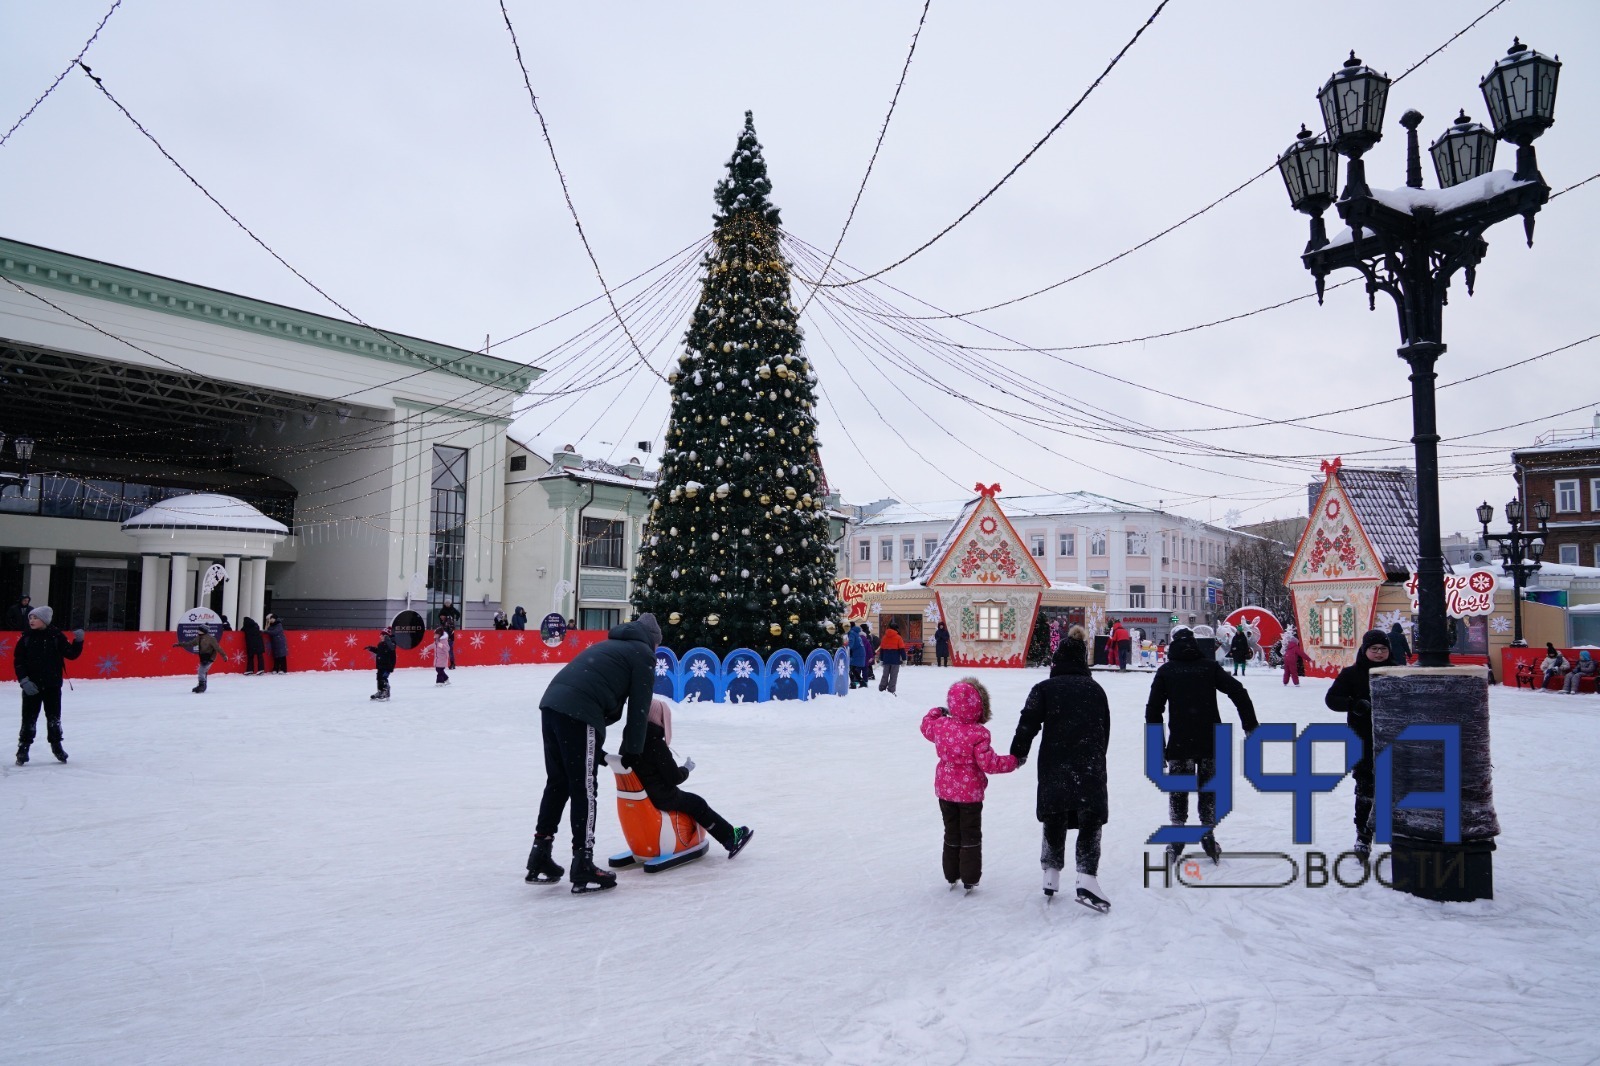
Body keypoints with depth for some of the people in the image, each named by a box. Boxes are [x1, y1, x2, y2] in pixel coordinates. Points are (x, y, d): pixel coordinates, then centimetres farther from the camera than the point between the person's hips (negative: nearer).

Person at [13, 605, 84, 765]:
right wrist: (24, 680, -11)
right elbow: (18, 661, -2)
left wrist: (78, 641, -17)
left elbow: (71, 654, 0)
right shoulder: (26, 638, -2)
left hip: (53, 685, 0)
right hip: (31, 686, 0)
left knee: (54, 717, 10)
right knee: (29, 718, 1)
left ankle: (56, 745, 25)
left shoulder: (57, 636, -2)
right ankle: (23, 748, 11)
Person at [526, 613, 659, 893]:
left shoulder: (611, 645, 32)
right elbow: (639, 708, 4)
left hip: (552, 703, 8)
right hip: (579, 713, -8)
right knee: (583, 789, -1)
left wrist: (597, 749, 29)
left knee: (557, 784, 16)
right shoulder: (643, 654, 9)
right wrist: (632, 750, 10)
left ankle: (540, 860, 21)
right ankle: (583, 869, 3)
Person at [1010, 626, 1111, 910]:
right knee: (1090, 822, 4)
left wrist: (1018, 755, 5)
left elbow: (1028, 725, -7)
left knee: (1054, 820, 14)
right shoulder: (1095, 689, 8)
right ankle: (1086, 879, -9)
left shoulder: (1044, 689, -2)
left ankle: (1051, 876, 21)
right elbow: (1105, 730, 13)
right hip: (1091, 767, 0)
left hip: (1054, 768, 0)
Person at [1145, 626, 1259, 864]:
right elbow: (1239, 693, -2)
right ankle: (1208, 837, 14)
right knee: (1208, 789, 14)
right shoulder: (1210, 666, 3)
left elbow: (1153, 709, 2)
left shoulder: (1166, 671, 3)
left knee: (1178, 792, 10)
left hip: (1179, 744, -1)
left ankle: (1176, 842, 9)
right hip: (1211, 742, 1)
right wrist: (1250, 726, 4)